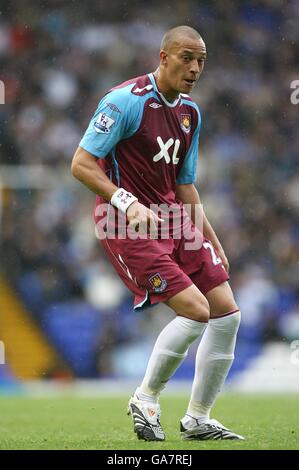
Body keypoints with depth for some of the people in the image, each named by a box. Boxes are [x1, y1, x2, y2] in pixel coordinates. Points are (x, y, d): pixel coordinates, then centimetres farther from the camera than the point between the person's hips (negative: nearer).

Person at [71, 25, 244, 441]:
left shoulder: (191, 112, 12)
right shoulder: (125, 101, -13)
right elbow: (82, 164, -15)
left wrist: (211, 240, 18)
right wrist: (127, 203, -26)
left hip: (172, 218, 8)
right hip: (128, 223, -8)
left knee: (227, 313, 1)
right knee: (196, 311, -19)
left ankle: (197, 420, 13)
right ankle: (145, 400, 2)